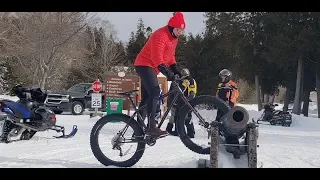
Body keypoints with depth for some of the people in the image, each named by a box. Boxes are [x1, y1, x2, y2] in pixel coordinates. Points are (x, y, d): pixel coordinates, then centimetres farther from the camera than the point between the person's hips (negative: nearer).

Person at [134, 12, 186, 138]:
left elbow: (171, 56, 17)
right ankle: (151, 126, -28)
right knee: (155, 92, -25)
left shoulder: (173, 38, 9)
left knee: (147, 97, 13)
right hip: (145, 65, -11)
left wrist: (176, 70, 4)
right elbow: (157, 58, -32)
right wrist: (167, 73, -42)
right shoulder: (160, 35, -23)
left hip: (151, 67, 11)